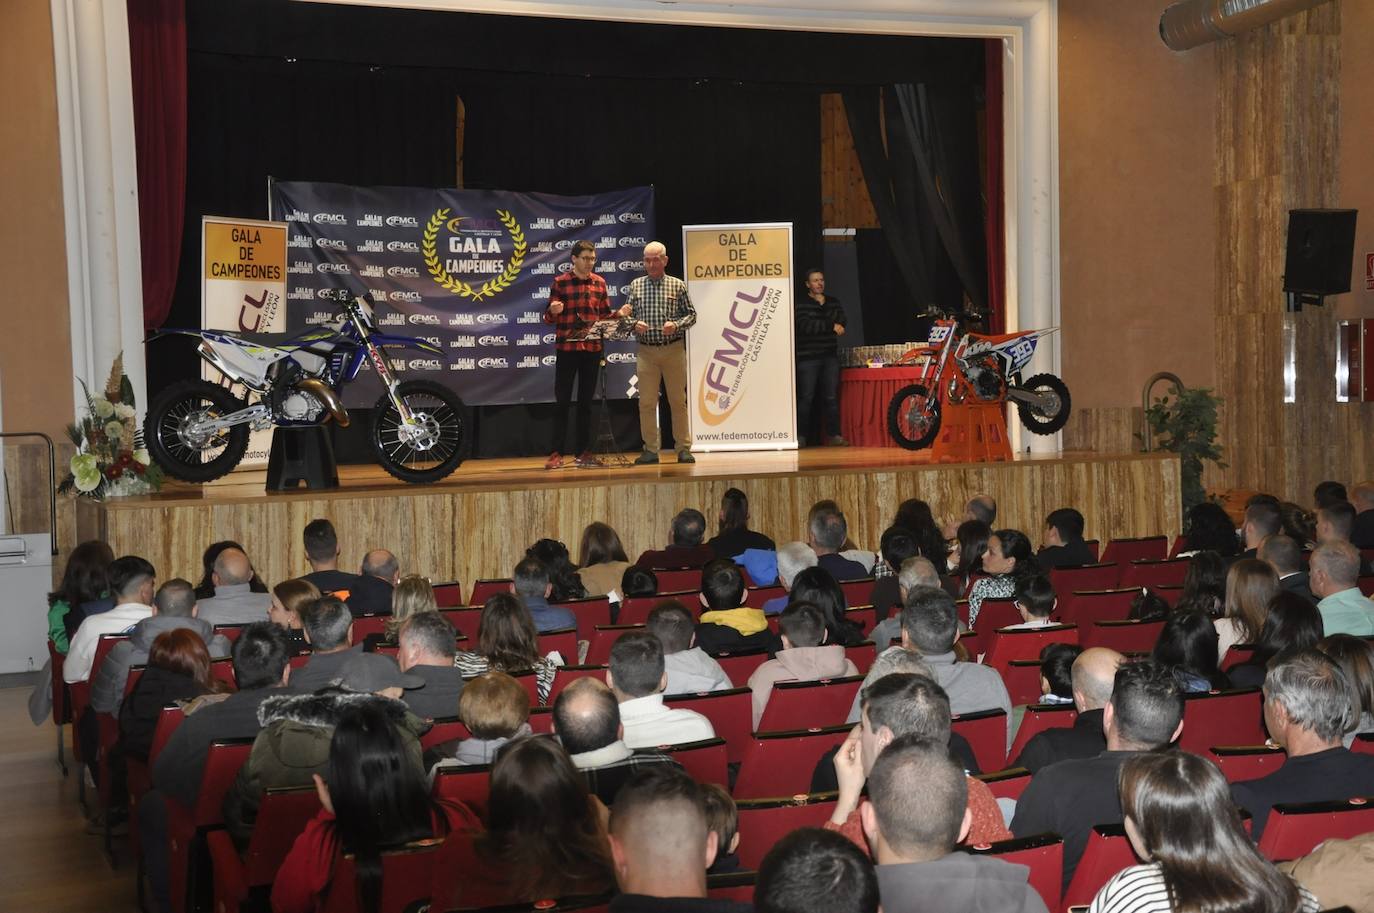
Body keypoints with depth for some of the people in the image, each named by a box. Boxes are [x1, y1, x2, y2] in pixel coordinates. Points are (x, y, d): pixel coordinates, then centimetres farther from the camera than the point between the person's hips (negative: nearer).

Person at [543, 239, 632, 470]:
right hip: (566, 348, -4)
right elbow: (548, 318, -2)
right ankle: (556, 453, 1)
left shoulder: (599, 283, 10)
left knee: (586, 401, 9)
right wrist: (553, 311, -24)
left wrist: (619, 314, -5)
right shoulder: (560, 282, -2)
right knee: (562, 401, -2)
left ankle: (583, 452, 15)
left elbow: (604, 315, 15)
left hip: (592, 348, 4)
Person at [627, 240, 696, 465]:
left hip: (674, 349, -1)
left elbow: (691, 314, 4)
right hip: (646, 351, 1)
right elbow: (627, 315, 8)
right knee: (647, 402, 0)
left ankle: (684, 448, 7)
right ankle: (651, 450, 7)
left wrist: (676, 325, -14)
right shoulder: (636, 286, 7)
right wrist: (635, 324, -13)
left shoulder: (678, 285, 3)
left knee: (678, 400, 2)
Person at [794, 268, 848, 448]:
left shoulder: (833, 302, 14)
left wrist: (823, 305, -9)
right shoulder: (800, 304, 0)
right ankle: (801, 436, 2)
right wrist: (831, 326, -14)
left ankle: (833, 434, 5)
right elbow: (806, 325, -16)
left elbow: (841, 323, 0)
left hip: (830, 356, 4)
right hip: (807, 357, -4)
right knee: (806, 398, -3)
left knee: (831, 397, 2)